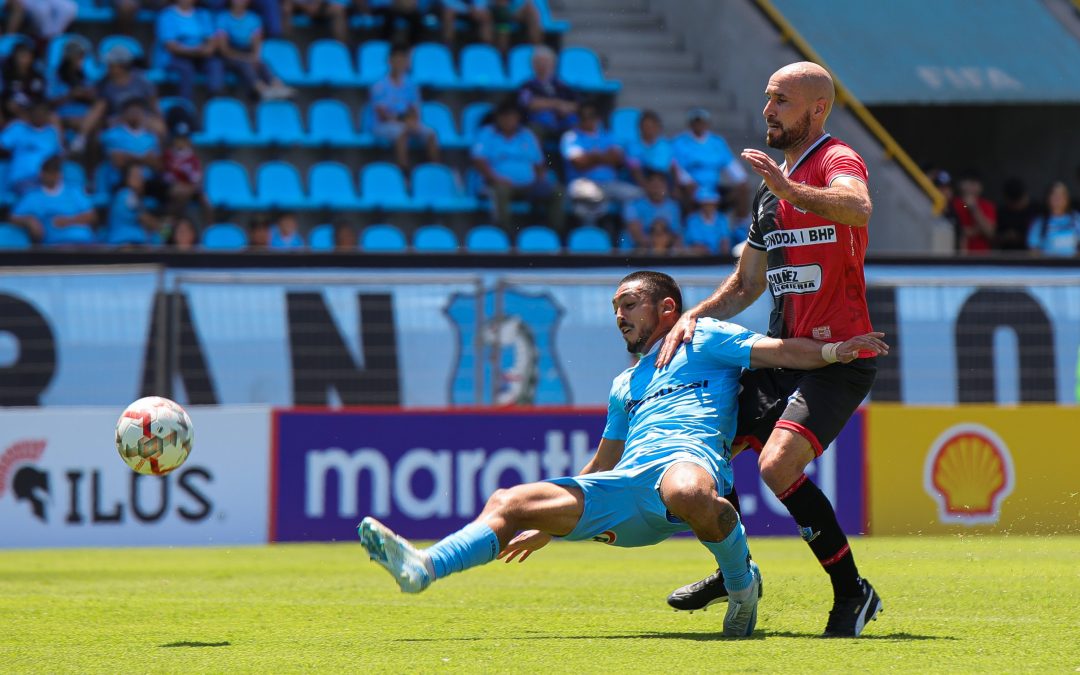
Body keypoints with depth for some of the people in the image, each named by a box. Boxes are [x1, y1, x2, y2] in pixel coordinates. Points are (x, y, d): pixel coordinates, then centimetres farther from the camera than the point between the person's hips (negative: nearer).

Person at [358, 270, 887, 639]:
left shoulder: (704, 340, 16)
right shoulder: (625, 384, 36)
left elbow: (775, 351, 2)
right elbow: (600, 469, 42)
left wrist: (829, 352, -17)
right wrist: (547, 527, 38)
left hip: (689, 460, -7)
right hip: (622, 493, 7)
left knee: (685, 489, -44)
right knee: (509, 502, -7)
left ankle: (741, 579, -16)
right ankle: (421, 569, -26)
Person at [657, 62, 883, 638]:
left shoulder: (837, 160, -9)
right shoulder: (772, 182, 20)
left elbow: (858, 206, -35)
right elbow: (748, 283, 26)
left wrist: (790, 189, -44)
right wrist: (692, 317, 11)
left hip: (838, 356, -9)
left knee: (778, 465, -25)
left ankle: (852, 592, -10)